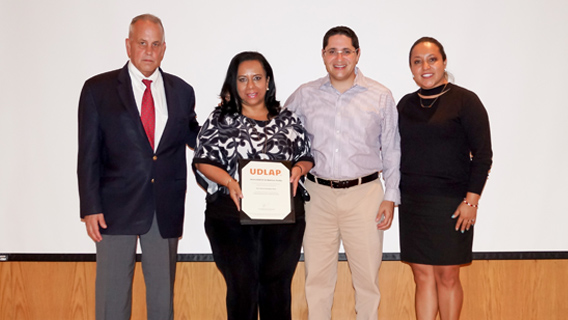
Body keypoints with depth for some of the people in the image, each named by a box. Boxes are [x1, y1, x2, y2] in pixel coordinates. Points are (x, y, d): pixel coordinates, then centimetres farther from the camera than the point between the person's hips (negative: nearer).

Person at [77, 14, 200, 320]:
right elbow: (88, 154, -1)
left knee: (163, 295, 12)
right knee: (112, 293, 4)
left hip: (166, 210, 3)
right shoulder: (98, 89, 1)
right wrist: (90, 208, -8)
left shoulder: (181, 91, 9)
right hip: (117, 207, -2)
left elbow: (193, 136, 19)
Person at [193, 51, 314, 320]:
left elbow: (307, 158, 15)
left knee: (277, 288, 7)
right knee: (242, 288, 1)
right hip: (232, 218, -1)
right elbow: (203, 161, 1)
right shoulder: (220, 119, 5)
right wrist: (229, 181, -15)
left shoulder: (288, 120, 11)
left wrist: (297, 169, -7)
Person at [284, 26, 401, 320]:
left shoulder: (380, 96, 3)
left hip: (364, 193, -1)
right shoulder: (305, 95, 5)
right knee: (316, 275, 7)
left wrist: (391, 197, 1)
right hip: (317, 194, 1)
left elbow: (392, 151, 6)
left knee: (367, 274, 4)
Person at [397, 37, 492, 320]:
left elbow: (482, 155, -6)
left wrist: (471, 201, -12)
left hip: (450, 203, -4)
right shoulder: (406, 104, 11)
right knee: (422, 275, 7)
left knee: (447, 276, 3)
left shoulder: (464, 101, -3)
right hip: (411, 202, 4)